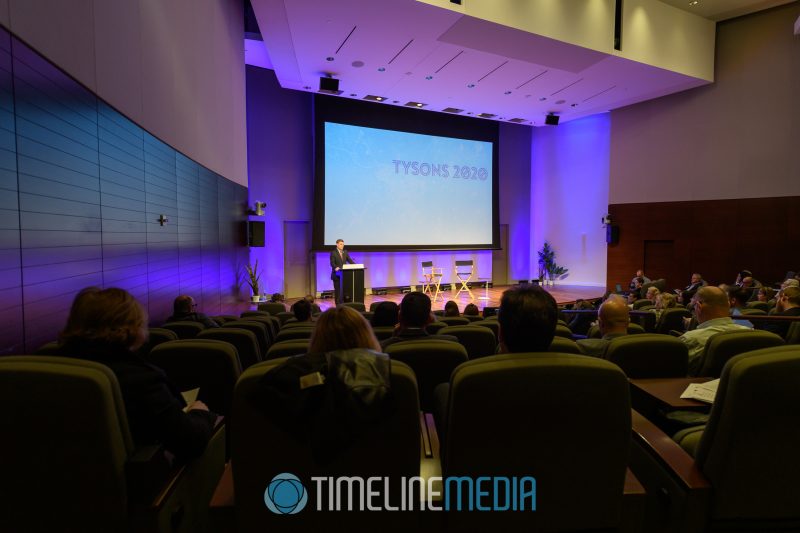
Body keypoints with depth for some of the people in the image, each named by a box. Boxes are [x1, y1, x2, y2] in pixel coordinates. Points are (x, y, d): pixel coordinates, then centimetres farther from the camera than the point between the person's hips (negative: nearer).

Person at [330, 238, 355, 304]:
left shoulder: (345, 252, 11)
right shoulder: (333, 252, -6)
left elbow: (349, 260, 8)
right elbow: (332, 263, -15)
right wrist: (336, 267, -35)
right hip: (337, 273, -4)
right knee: (337, 289, 1)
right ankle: (338, 304, 8)